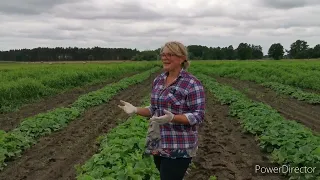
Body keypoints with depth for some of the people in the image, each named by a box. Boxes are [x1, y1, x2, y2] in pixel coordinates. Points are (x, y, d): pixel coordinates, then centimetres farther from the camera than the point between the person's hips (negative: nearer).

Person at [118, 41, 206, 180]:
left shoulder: (192, 84, -13)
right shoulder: (158, 80, 8)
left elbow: (198, 116, -16)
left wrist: (172, 118, -31)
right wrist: (135, 110, -3)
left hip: (179, 147, -7)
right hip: (158, 144, 7)